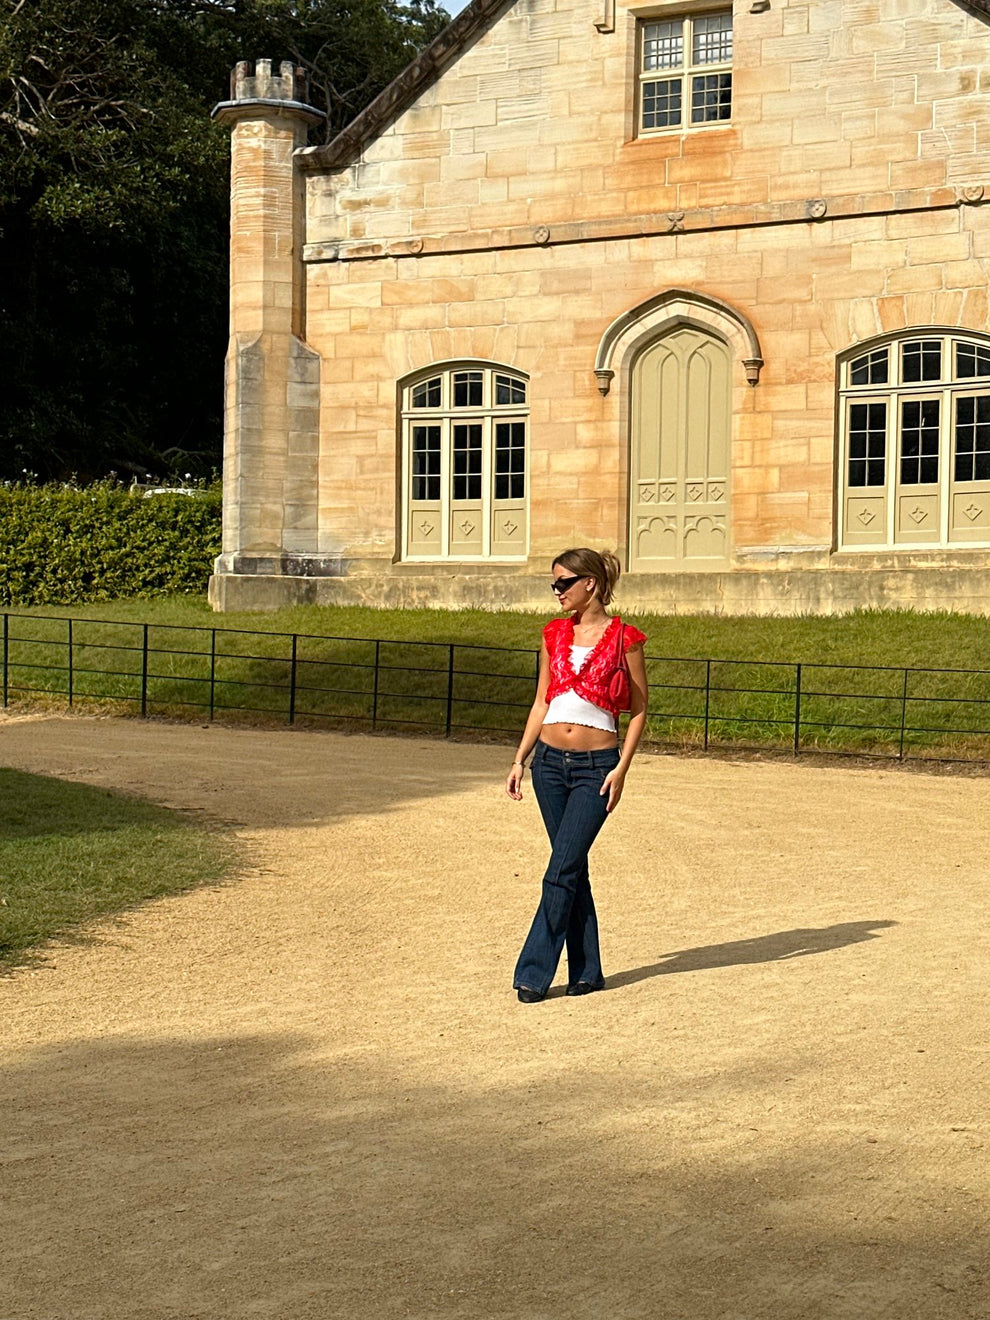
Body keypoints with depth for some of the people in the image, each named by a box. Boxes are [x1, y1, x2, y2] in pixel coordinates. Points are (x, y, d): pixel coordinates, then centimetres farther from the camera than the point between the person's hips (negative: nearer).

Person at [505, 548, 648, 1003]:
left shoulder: (624, 638, -5)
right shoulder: (554, 634, 9)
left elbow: (638, 710, -1)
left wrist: (622, 768, -10)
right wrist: (519, 759, 9)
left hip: (596, 767, -5)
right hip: (550, 761, 5)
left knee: (562, 868, -9)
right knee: (572, 868, 8)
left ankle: (534, 971, -3)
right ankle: (587, 972, 16)